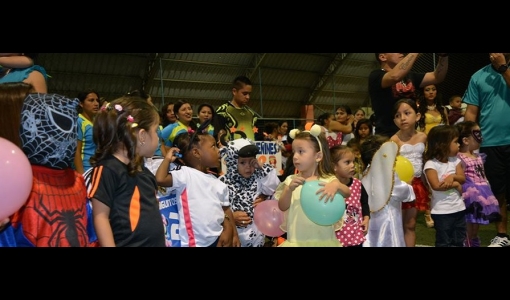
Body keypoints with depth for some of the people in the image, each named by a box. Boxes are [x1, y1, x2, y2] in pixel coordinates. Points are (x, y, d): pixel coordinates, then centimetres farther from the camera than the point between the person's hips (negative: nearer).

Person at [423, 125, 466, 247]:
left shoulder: (455, 160, 5)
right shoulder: (431, 164, -16)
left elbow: (463, 178, -1)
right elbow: (436, 186, -25)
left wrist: (453, 176, -21)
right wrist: (456, 184, -16)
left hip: (459, 208, 6)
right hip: (442, 211, -6)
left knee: (459, 241, 17)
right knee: (444, 242, 6)